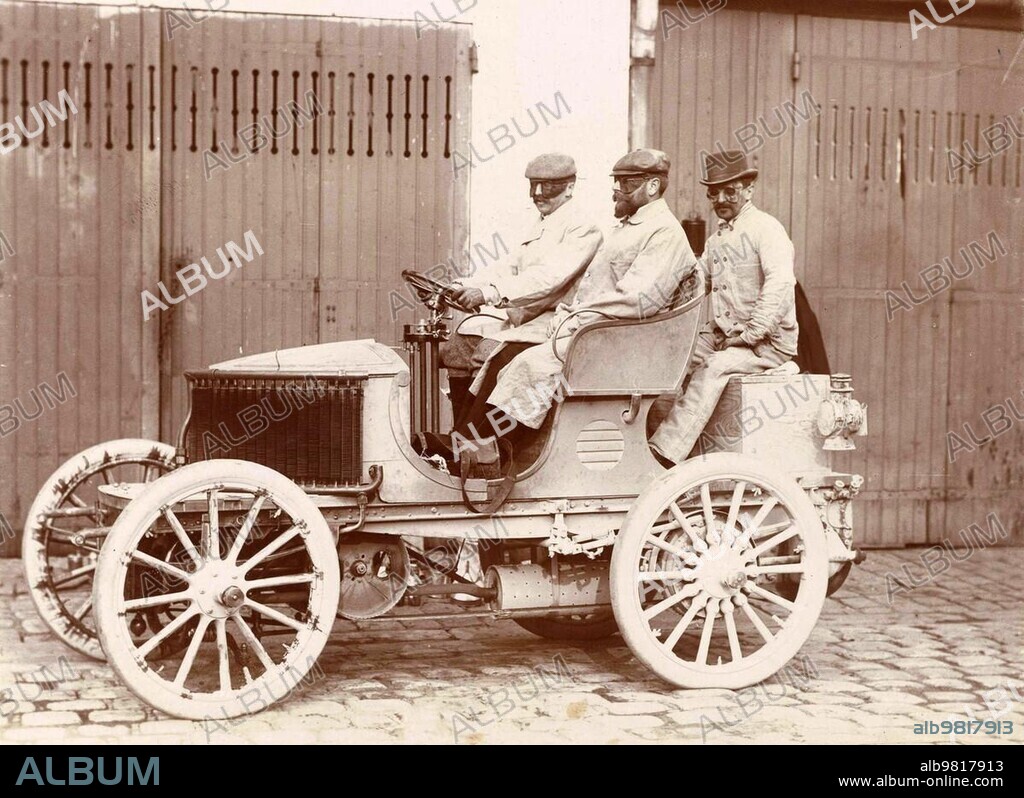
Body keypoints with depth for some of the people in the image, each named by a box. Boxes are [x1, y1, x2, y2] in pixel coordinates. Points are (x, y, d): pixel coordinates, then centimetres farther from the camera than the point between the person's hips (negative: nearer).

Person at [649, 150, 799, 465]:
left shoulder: (766, 228, -7)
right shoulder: (717, 239, 19)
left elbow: (780, 287, -20)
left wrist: (749, 335, -23)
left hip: (767, 341, -8)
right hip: (721, 334, 8)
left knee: (714, 367, -31)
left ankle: (665, 453, -36)